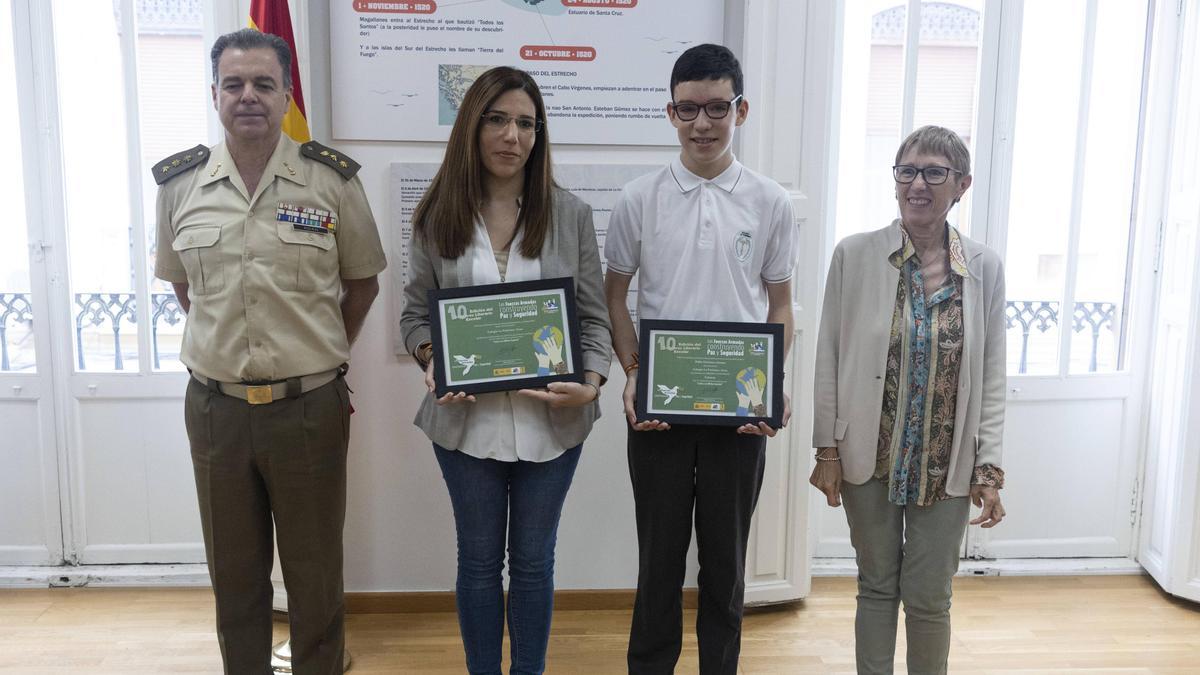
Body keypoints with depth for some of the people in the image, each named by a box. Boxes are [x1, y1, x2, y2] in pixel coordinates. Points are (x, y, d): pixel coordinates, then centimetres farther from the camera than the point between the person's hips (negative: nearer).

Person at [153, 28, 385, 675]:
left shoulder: (332, 178, -5)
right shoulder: (178, 182, 2)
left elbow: (362, 281, 6)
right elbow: (181, 283, 16)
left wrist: (322, 354, 4)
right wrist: (223, 347, 9)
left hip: (309, 406, -2)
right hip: (216, 407, 2)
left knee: (315, 575, 11)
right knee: (234, 574, 17)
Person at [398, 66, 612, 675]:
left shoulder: (570, 214, -1)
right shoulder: (438, 216, 0)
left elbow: (593, 316, 0)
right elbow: (415, 311, 5)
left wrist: (591, 384, -16)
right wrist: (432, 363, -14)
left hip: (550, 419, 0)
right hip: (468, 418, 0)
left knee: (534, 560, 14)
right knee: (479, 560, 15)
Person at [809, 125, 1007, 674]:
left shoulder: (984, 267, -2)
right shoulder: (855, 254, -6)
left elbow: (991, 377, 1)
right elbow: (829, 358, -2)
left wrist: (989, 468, -2)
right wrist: (828, 450, -4)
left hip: (946, 464, 1)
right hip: (870, 458, 0)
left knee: (930, 598, 11)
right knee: (877, 587, 14)